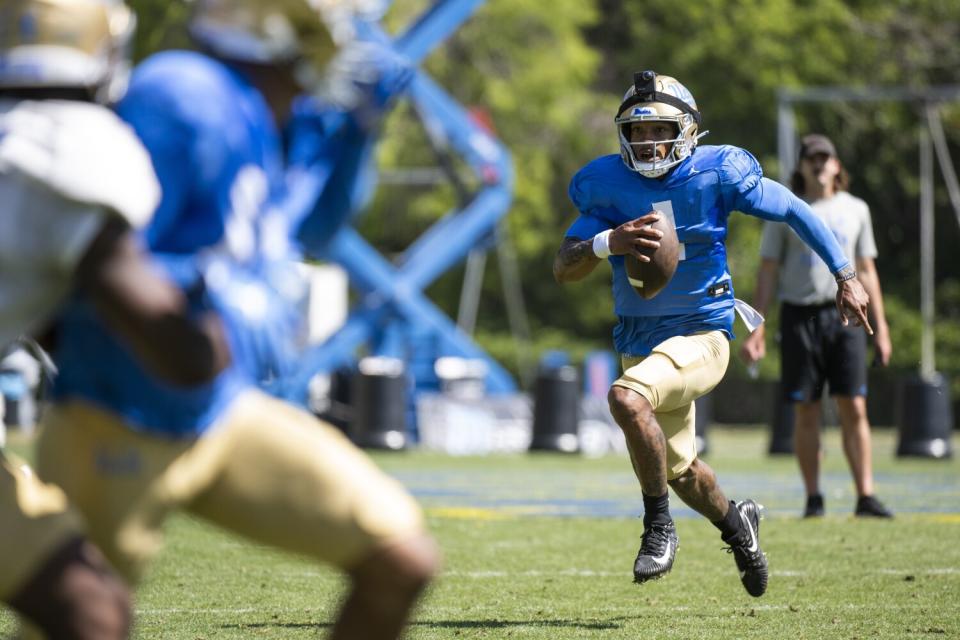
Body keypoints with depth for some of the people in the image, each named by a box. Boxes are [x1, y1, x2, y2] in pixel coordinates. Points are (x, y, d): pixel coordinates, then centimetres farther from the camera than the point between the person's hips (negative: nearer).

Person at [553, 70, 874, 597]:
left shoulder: (716, 174, -12)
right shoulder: (607, 186, -6)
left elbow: (794, 211, 1)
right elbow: (563, 269, -12)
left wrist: (845, 277, 3)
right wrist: (606, 244, -33)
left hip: (701, 336, -5)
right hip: (640, 343, 5)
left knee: (627, 398, -33)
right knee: (678, 469, 20)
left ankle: (659, 527, -17)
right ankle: (735, 523, 52)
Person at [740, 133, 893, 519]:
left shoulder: (855, 210, 12)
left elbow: (866, 271, 15)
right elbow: (767, 271, 4)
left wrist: (881, 327, 10)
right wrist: (756, 328, -4)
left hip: (844, 316, 1)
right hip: (800, 316, -1)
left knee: (854, 408, -7)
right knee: (806, 412, 0)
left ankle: (865, 497, -9)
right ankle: (813, 499, 6)